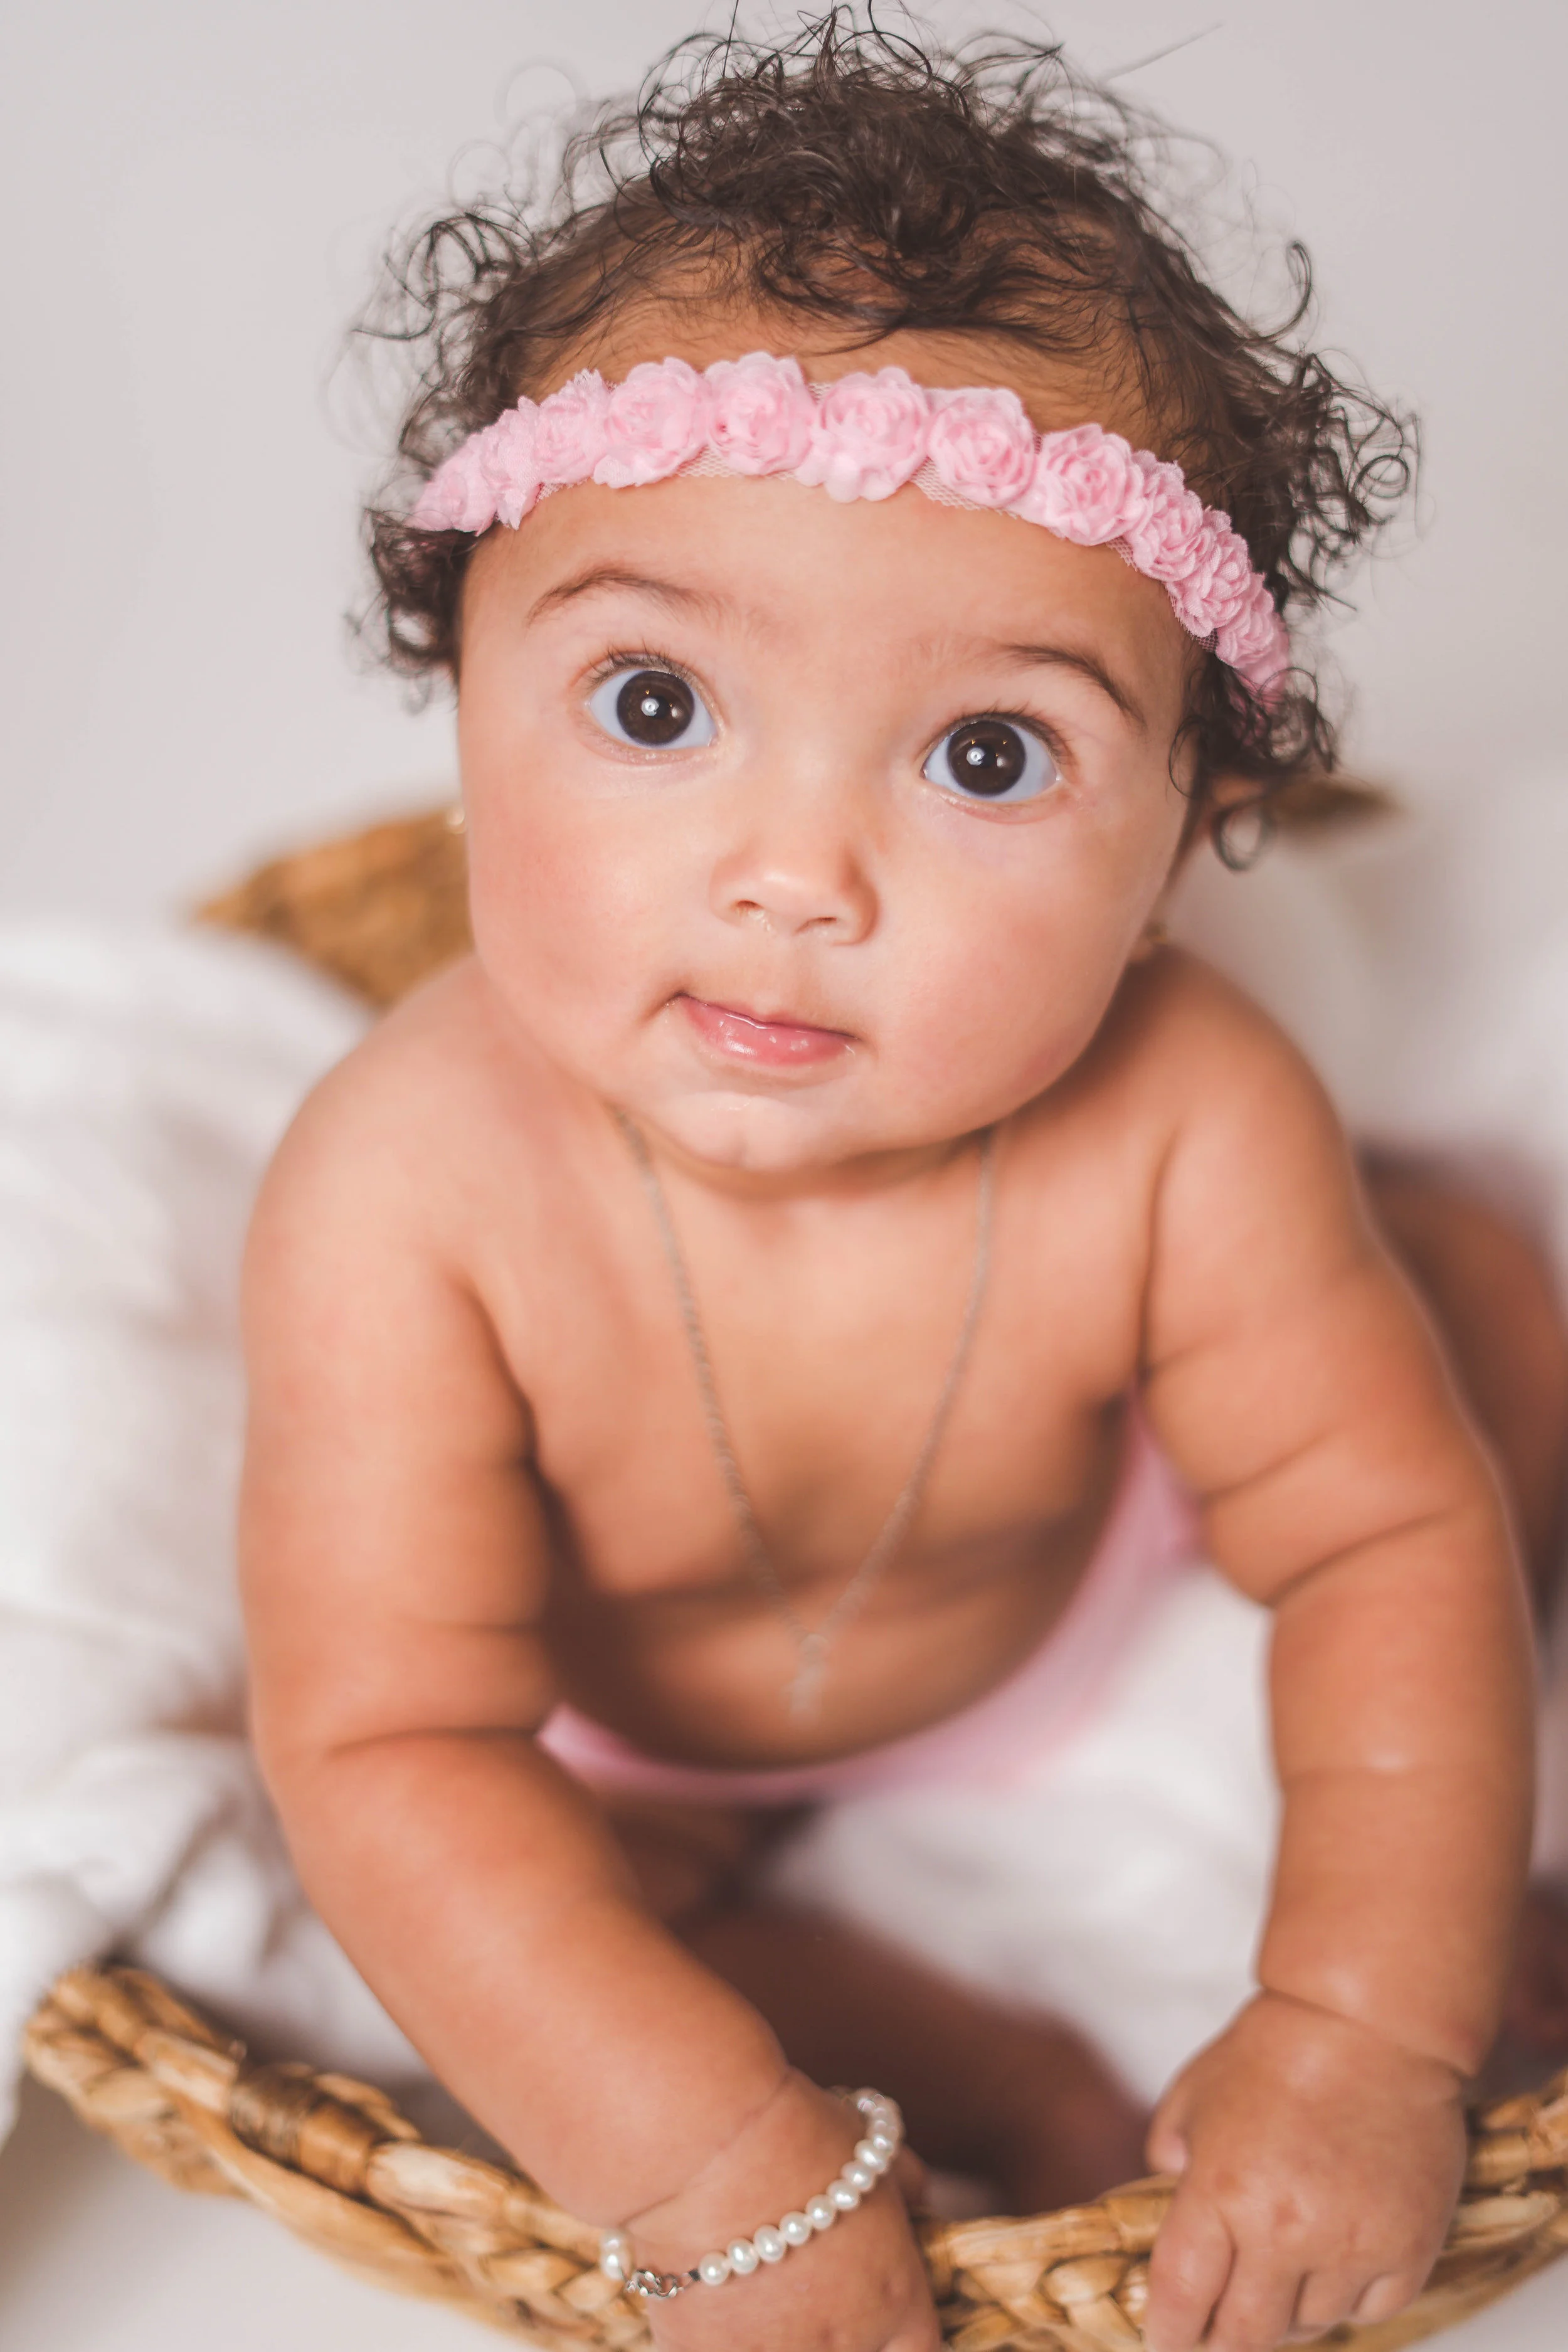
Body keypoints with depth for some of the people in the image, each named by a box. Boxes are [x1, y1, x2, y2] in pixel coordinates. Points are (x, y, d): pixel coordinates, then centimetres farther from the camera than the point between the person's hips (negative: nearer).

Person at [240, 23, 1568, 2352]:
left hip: (1074, 1526, 1)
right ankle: (945, 2054, 1)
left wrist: (1370, 2032, -30)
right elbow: (393, 1746, -36)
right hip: (610, 1696, 0)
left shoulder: (1181, 1132, -35)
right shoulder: (410, 1198, -40)